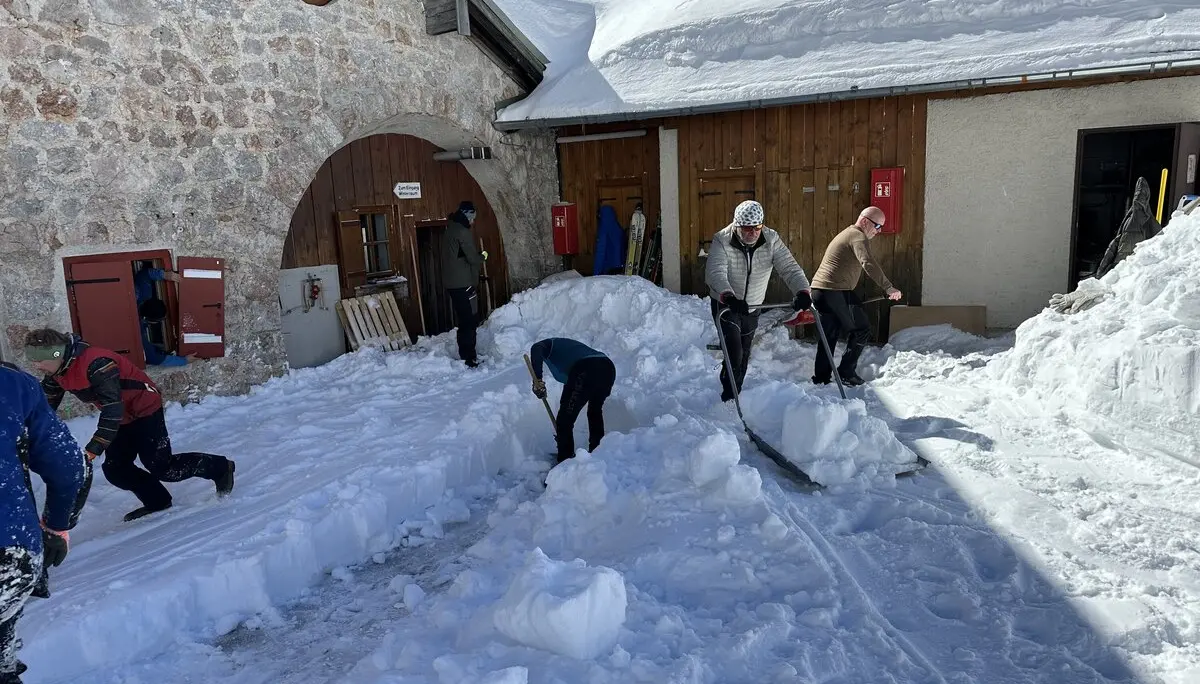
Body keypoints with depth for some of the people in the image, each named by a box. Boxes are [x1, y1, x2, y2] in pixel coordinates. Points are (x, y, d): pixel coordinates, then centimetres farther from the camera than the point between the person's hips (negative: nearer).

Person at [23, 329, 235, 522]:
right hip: (122, 417, 9)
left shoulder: (95, 364, -33)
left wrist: (94, 448, -38)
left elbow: (112, 409, -36)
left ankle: (219, 468, 6)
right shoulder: (56, 373, -3)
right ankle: (157, 501, 17)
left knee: (161, 466, -10)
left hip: (145, 408, -9)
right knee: (115, 470, 2)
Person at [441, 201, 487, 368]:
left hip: (452, 282, 10)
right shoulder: (462, 232, -14)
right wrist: (483, 256, 5)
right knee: (469, 321, -7)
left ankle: (465, 355, 22)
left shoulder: (449, 230, 16)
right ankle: (469, 359, -6)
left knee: (464, 321, 15)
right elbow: (473, 258, -15)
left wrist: (477, 254, 12)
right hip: (463, 283, -10)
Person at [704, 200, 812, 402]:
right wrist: (729, 297, -56)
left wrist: (802, 291, -41)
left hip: (752, 307, 4)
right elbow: (715, 273, -37)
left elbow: (789, 267, -21)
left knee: (744, 355, 17)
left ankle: (735, 395, 37)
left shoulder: (771, 240, -13)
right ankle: (728, 398, 4)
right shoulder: (722, 241, -22)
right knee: (734, 354, -17)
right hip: (725, 304, -4)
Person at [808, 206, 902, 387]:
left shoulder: (846, 234, 26)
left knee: (830, 335, 15)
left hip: (818, 290, 10)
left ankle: (821, 378, 15)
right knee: (861, 330, 2)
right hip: (836, 292, -10)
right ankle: (846, 372, 2)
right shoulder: (857, 236, -8)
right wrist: (888, 288, -28)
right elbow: (868, 264, -24)